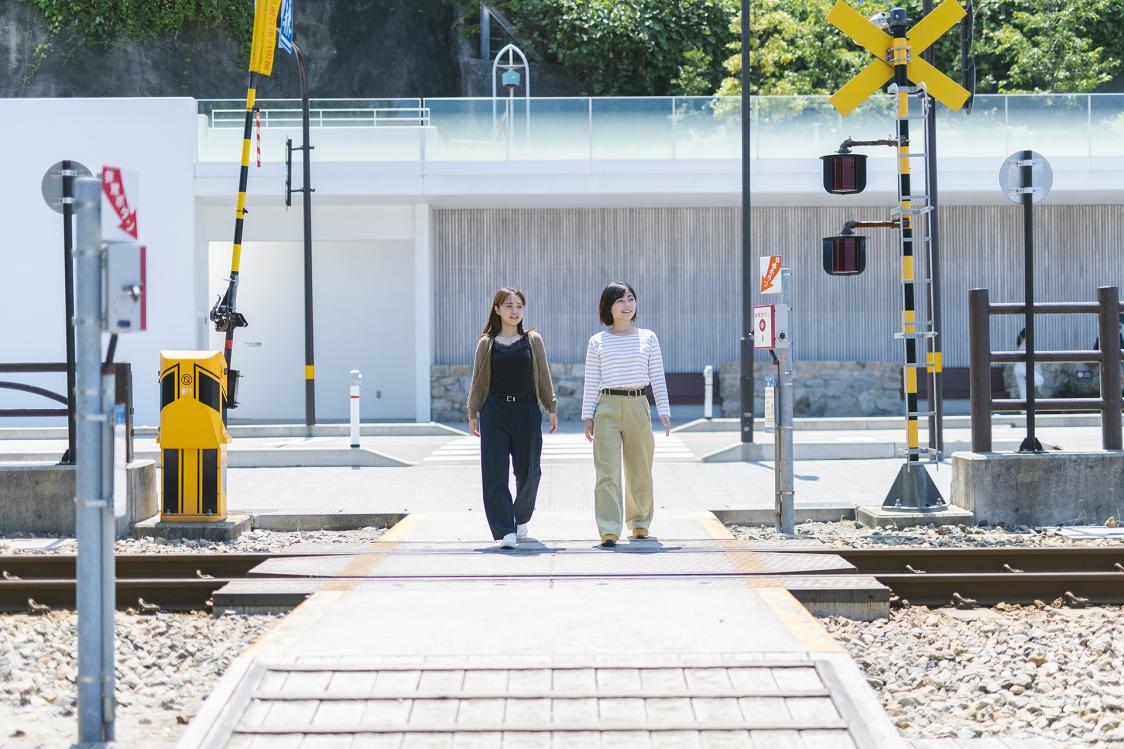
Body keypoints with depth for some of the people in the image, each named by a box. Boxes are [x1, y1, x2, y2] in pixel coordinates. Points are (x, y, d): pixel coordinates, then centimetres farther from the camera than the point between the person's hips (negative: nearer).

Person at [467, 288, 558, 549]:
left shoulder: (533, 340, 7)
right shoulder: (486, 343, 6)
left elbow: (544, 377, 9)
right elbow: (478, 381, 9)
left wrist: (552, 408, 5)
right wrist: (473, 414, 6)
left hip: (527, 411, 1)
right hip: (495, 412, -1)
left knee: (528, 470, 4)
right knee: (496, 472, -7)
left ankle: (521, 518, 29)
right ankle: (505, 531, -6)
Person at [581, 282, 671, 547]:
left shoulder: (648, 338, 9)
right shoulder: (598, 341, 6)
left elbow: (657, 377, 8)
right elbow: (591, 382, 7)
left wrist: (664, 410, 1)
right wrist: (587, 416, 1)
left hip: (638, 406, 1)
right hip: (607, 407, -1)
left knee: (640, 470, 8)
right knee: (607, 471, -9)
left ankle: (640, 522, 26)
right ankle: (609, 530, -13)